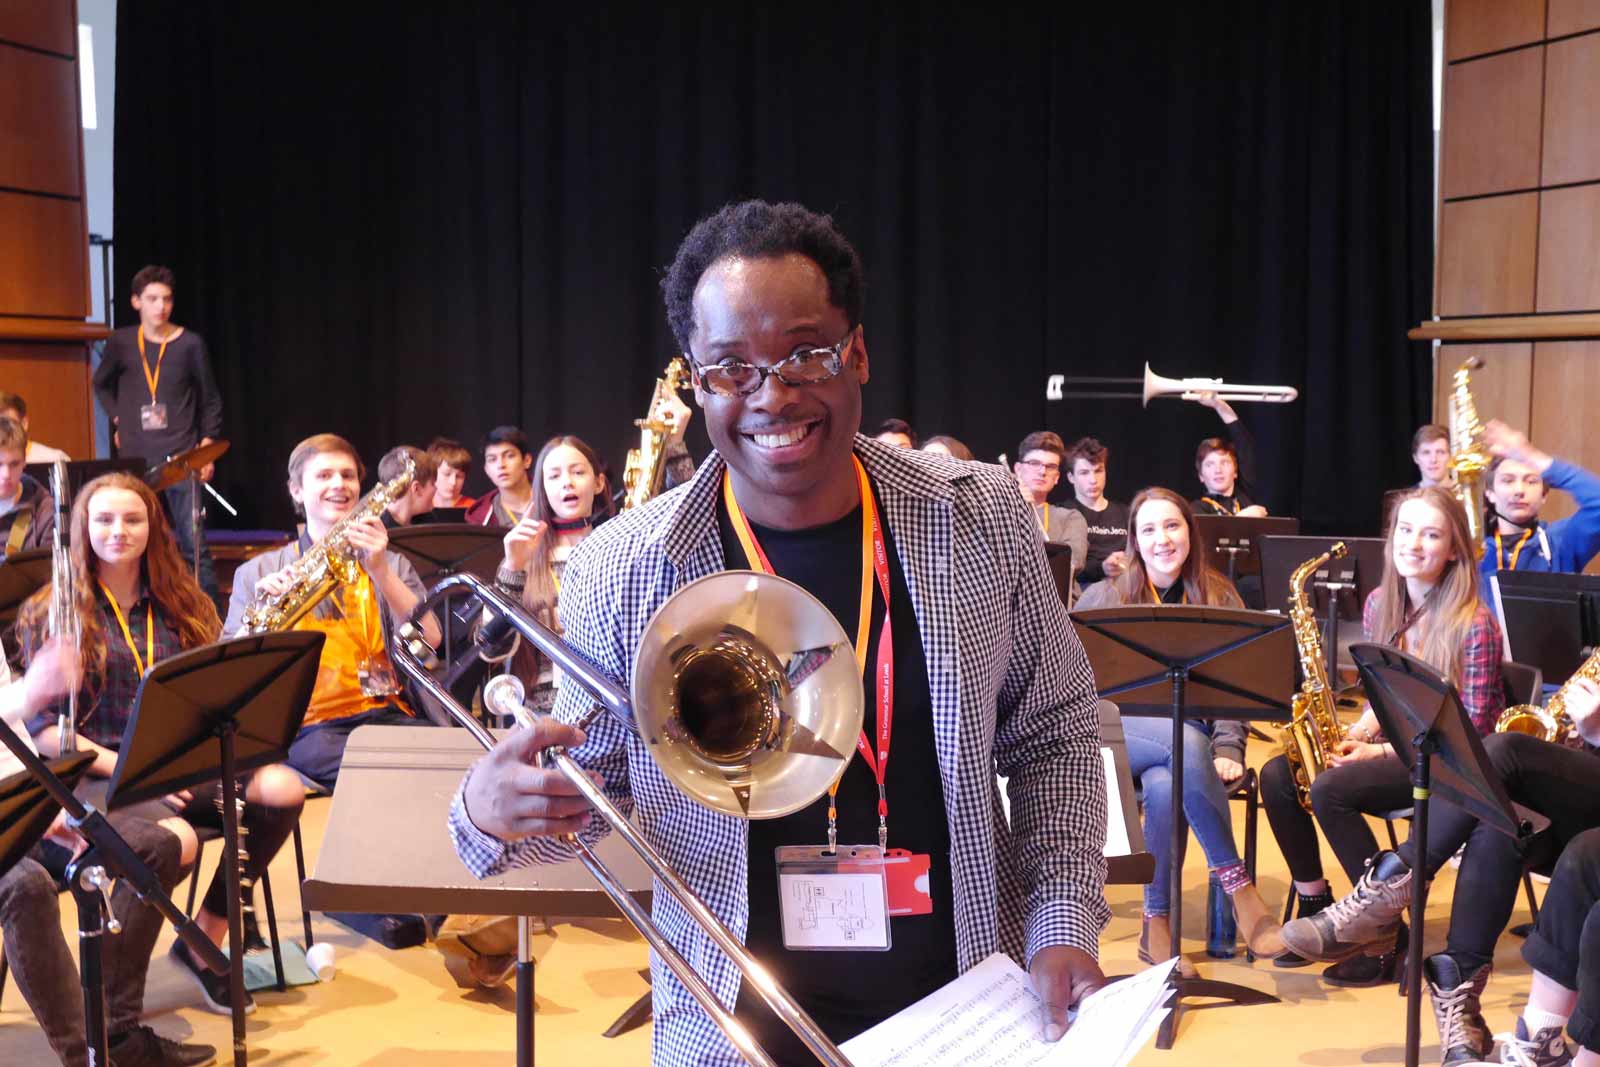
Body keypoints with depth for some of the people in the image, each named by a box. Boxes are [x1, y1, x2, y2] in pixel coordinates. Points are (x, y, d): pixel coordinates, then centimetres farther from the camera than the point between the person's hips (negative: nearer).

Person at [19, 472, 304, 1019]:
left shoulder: (184, 605, 15)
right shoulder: (52, 614, 2)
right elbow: (45, 729, -4)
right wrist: (125, 767, -18)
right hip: (94, 777, -4)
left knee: (283, 789, -25)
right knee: (175, 840, -37)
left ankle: (207, 939, -8)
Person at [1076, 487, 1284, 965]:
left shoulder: (1219, 597, 12)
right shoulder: (1102, 597, 9)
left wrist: (1227, 750, -8)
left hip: (1190, 735, 1)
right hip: (1118, 733, -1)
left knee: (1164, 788, -36)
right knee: (1187, 742, -36)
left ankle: (1156, 923, -24)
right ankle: (1237, 885, -32)